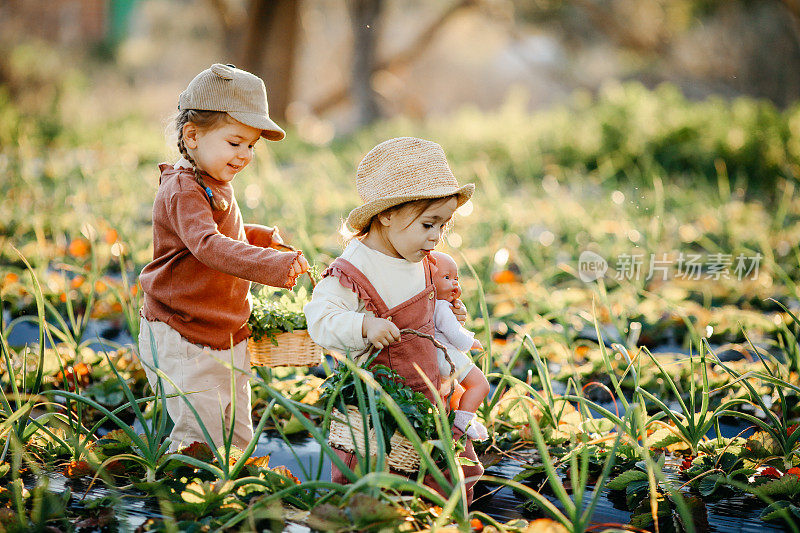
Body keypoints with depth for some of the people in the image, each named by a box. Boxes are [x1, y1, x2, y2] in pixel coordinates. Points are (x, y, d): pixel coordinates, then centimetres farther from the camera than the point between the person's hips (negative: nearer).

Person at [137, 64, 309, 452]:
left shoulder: (216, 186, 13)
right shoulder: (183, 191, -19)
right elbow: (208, 246, -36)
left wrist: (262, 236, 17)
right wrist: (272, 264, -47)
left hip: (226, 339, 10)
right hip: (182, 342, -10)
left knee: (238, 437, 13)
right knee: (203, 441, -12)